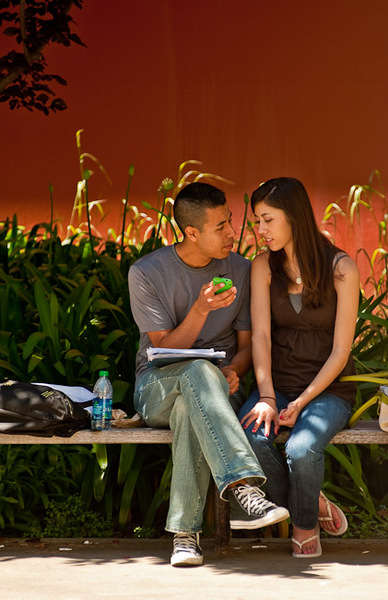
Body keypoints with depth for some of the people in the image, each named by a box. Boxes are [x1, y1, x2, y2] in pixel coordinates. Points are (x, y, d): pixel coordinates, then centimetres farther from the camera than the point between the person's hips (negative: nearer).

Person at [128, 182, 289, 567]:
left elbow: (247, 343, 10)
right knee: (199, 370, -39)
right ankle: (243, 487, -53)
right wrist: (202, 309, -26)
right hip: (156, 388, -1)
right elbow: (165, 349, -10)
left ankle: (185, 532, -38)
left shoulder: (239, 270, 5)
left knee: (188, 409, -39)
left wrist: (232, 371, -14)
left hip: (214, 387, 1)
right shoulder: (146, 273, -5)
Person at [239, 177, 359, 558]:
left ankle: (305, 527, -1)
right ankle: (313, 506, -4)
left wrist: (301, 403, -17)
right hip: (278, 384, 3)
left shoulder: (341, 269, -7)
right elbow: (261, 336, -5)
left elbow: (340, 351, -8)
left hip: (327, 388, -3)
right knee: (247, 438, -29)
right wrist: (267, 398, -19)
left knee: (302, 449, -33)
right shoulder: (264, 267, 4)